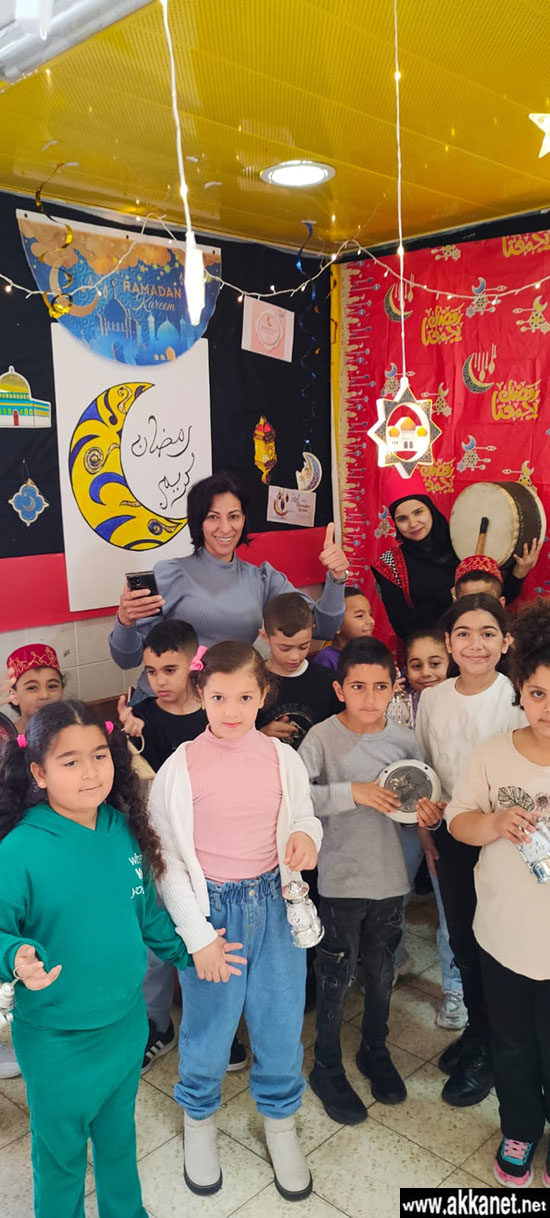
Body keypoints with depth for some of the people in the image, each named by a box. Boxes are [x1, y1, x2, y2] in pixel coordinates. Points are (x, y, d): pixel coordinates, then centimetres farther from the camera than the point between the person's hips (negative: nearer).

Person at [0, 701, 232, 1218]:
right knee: (61, 1153, 19)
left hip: (127, 1023, 5)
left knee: (119, 1135, 29)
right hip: (58, 1042, -5)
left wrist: (187, 951, 10)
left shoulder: (123, 829, -9)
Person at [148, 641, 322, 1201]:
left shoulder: (282, 758, -7)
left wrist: (306, 835, -19)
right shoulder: (181, 767, -13)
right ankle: (198, 1118, 44)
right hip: (211, 907, -2)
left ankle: (280, 1121, 43)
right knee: (208, 1027, 13)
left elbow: (306, 818, 6)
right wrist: (197, 936, -10)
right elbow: (167, 859, -8)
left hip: (273, 903, 2)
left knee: (281, 1022, 14)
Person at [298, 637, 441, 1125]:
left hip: (391, 877, 4)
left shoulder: (404, 740, -4)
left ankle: (376, 1052, 45)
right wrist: (353, 792, -30)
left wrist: (431, 812, -13)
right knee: (336, 978, 11)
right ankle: (327, 1070, 33)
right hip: (341, 879, -3)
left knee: (382, 972, 21)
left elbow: (421, 796, 8)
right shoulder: (323, 737, -15)